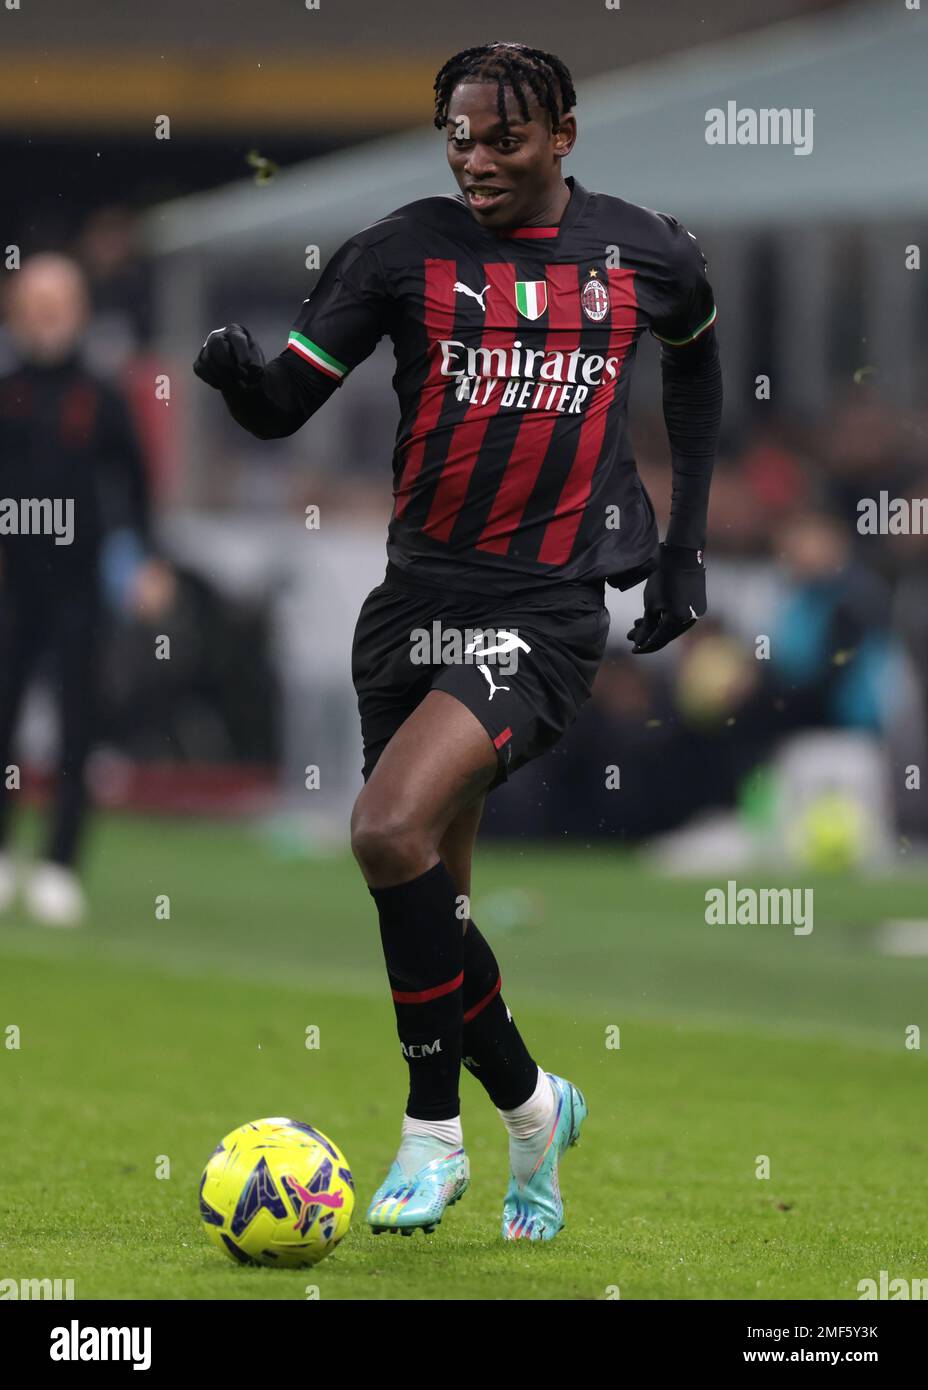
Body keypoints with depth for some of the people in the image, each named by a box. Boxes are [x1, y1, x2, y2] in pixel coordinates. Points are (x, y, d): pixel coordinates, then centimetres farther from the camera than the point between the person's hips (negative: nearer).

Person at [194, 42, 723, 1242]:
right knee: (432, 893, 11)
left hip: (546, 614, -3)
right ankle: (528, 1105, 33)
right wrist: (238, 374, -28)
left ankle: (434, 1128, -9)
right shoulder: (406, 253, -2)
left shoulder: (644, 254, 2)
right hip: (418, 595, 4)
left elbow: (695, 357, 24)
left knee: (391, 830, -23)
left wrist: (686, 542, 22)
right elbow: (284, 405, -4)